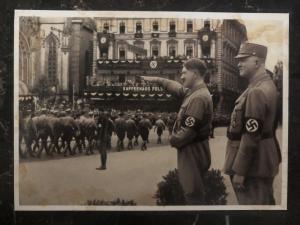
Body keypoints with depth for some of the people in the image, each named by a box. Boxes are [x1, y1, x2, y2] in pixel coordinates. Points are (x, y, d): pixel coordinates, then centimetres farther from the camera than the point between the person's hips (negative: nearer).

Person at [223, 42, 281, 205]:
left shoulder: (257, 92, -22)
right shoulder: (266, 85, 11)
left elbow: (251, 137, -26)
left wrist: (239, 171, -21)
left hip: (253, 166, -10)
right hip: (261, 162, 10)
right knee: (264, 202, 19)